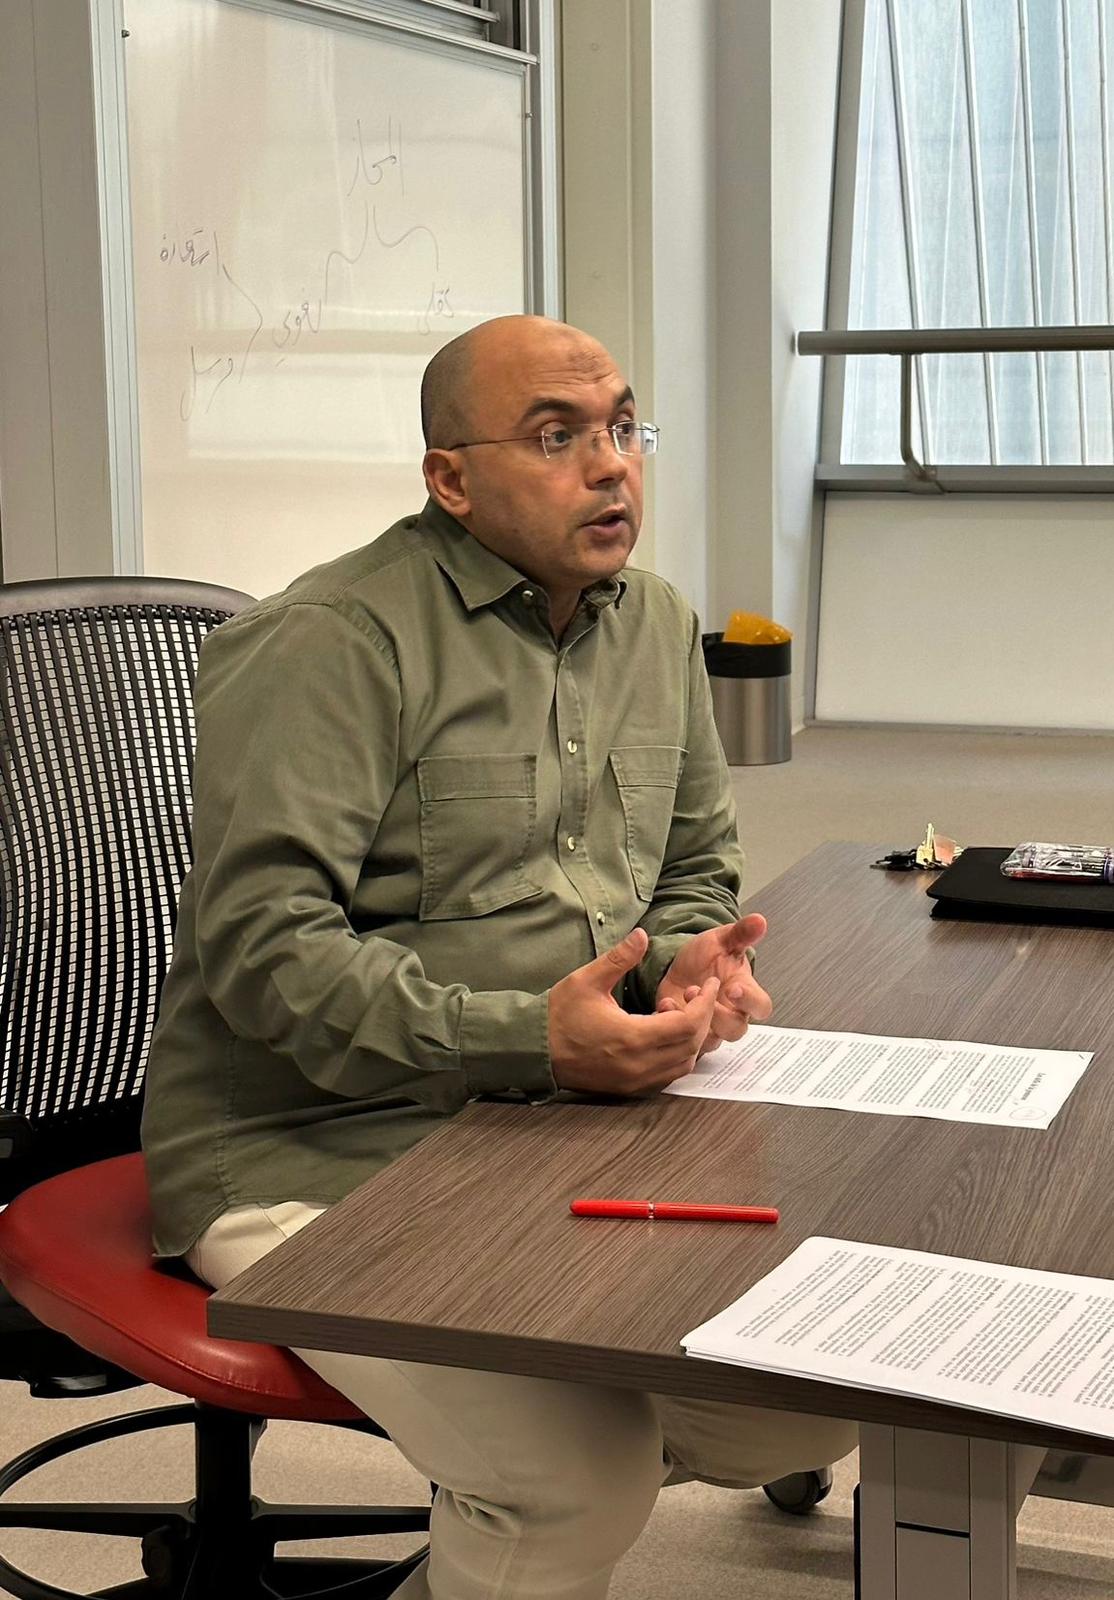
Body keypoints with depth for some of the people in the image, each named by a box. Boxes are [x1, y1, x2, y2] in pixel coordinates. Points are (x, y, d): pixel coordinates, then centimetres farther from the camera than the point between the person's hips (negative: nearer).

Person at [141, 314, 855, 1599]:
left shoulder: (659, 627, 12)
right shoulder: (331, 643, -13)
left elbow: (697, 869, 23)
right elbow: (261, 944, -20)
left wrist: (685, 960, -1)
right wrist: (526, 1038, -27)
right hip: (312, 1157, -8)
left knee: (818, 1404, -3)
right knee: (588, 1470, -25)